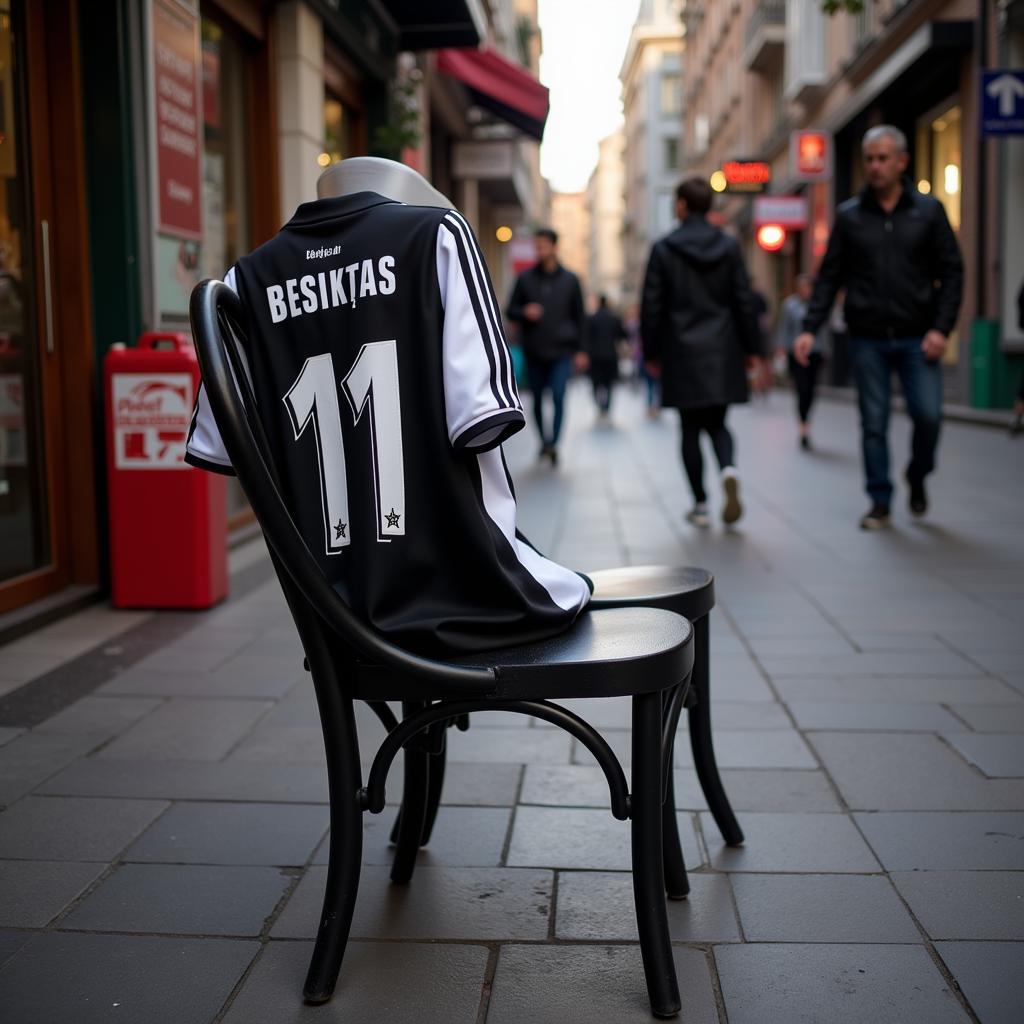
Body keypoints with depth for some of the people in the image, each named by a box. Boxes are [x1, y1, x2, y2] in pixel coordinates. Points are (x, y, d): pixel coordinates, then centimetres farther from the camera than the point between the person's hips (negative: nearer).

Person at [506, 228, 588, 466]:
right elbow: (510, 310, 7)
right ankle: (544, 439, 26)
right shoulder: (525, 278, 4)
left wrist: (580, 350, 4)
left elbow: (579, 316, 8)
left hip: (561, 351, -1)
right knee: (538, 399, 9)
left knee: (559, 397, -14)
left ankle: (554, 443, -13)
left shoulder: (569, 279, 4)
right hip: (533, 351, 2)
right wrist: (524, 312, -16)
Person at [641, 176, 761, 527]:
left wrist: (651, 352, 6)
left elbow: (652, 306, -3)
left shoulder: (663, 249, -4)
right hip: (722, 353, 2)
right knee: (716, 422, 13)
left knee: (691, 428, 7)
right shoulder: (729, 246, 3)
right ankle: (728, 469, -18)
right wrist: (751, 347, 9)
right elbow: (745, 301, 2)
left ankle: (700, 504, 8)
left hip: (682, 353, -2)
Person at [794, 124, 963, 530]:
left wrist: (942, 328, -8)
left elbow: (952, 272, 3)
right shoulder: (849, 215, 6)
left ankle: (917, 475, 20)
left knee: (928, 415, -9)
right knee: (874, 423, 3)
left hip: (917, 338, -1)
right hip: (867, 339, 1)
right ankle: (880, 502, 14)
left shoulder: (929, 211, 4)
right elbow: (829, 277, 6)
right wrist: (810, 328, -5)